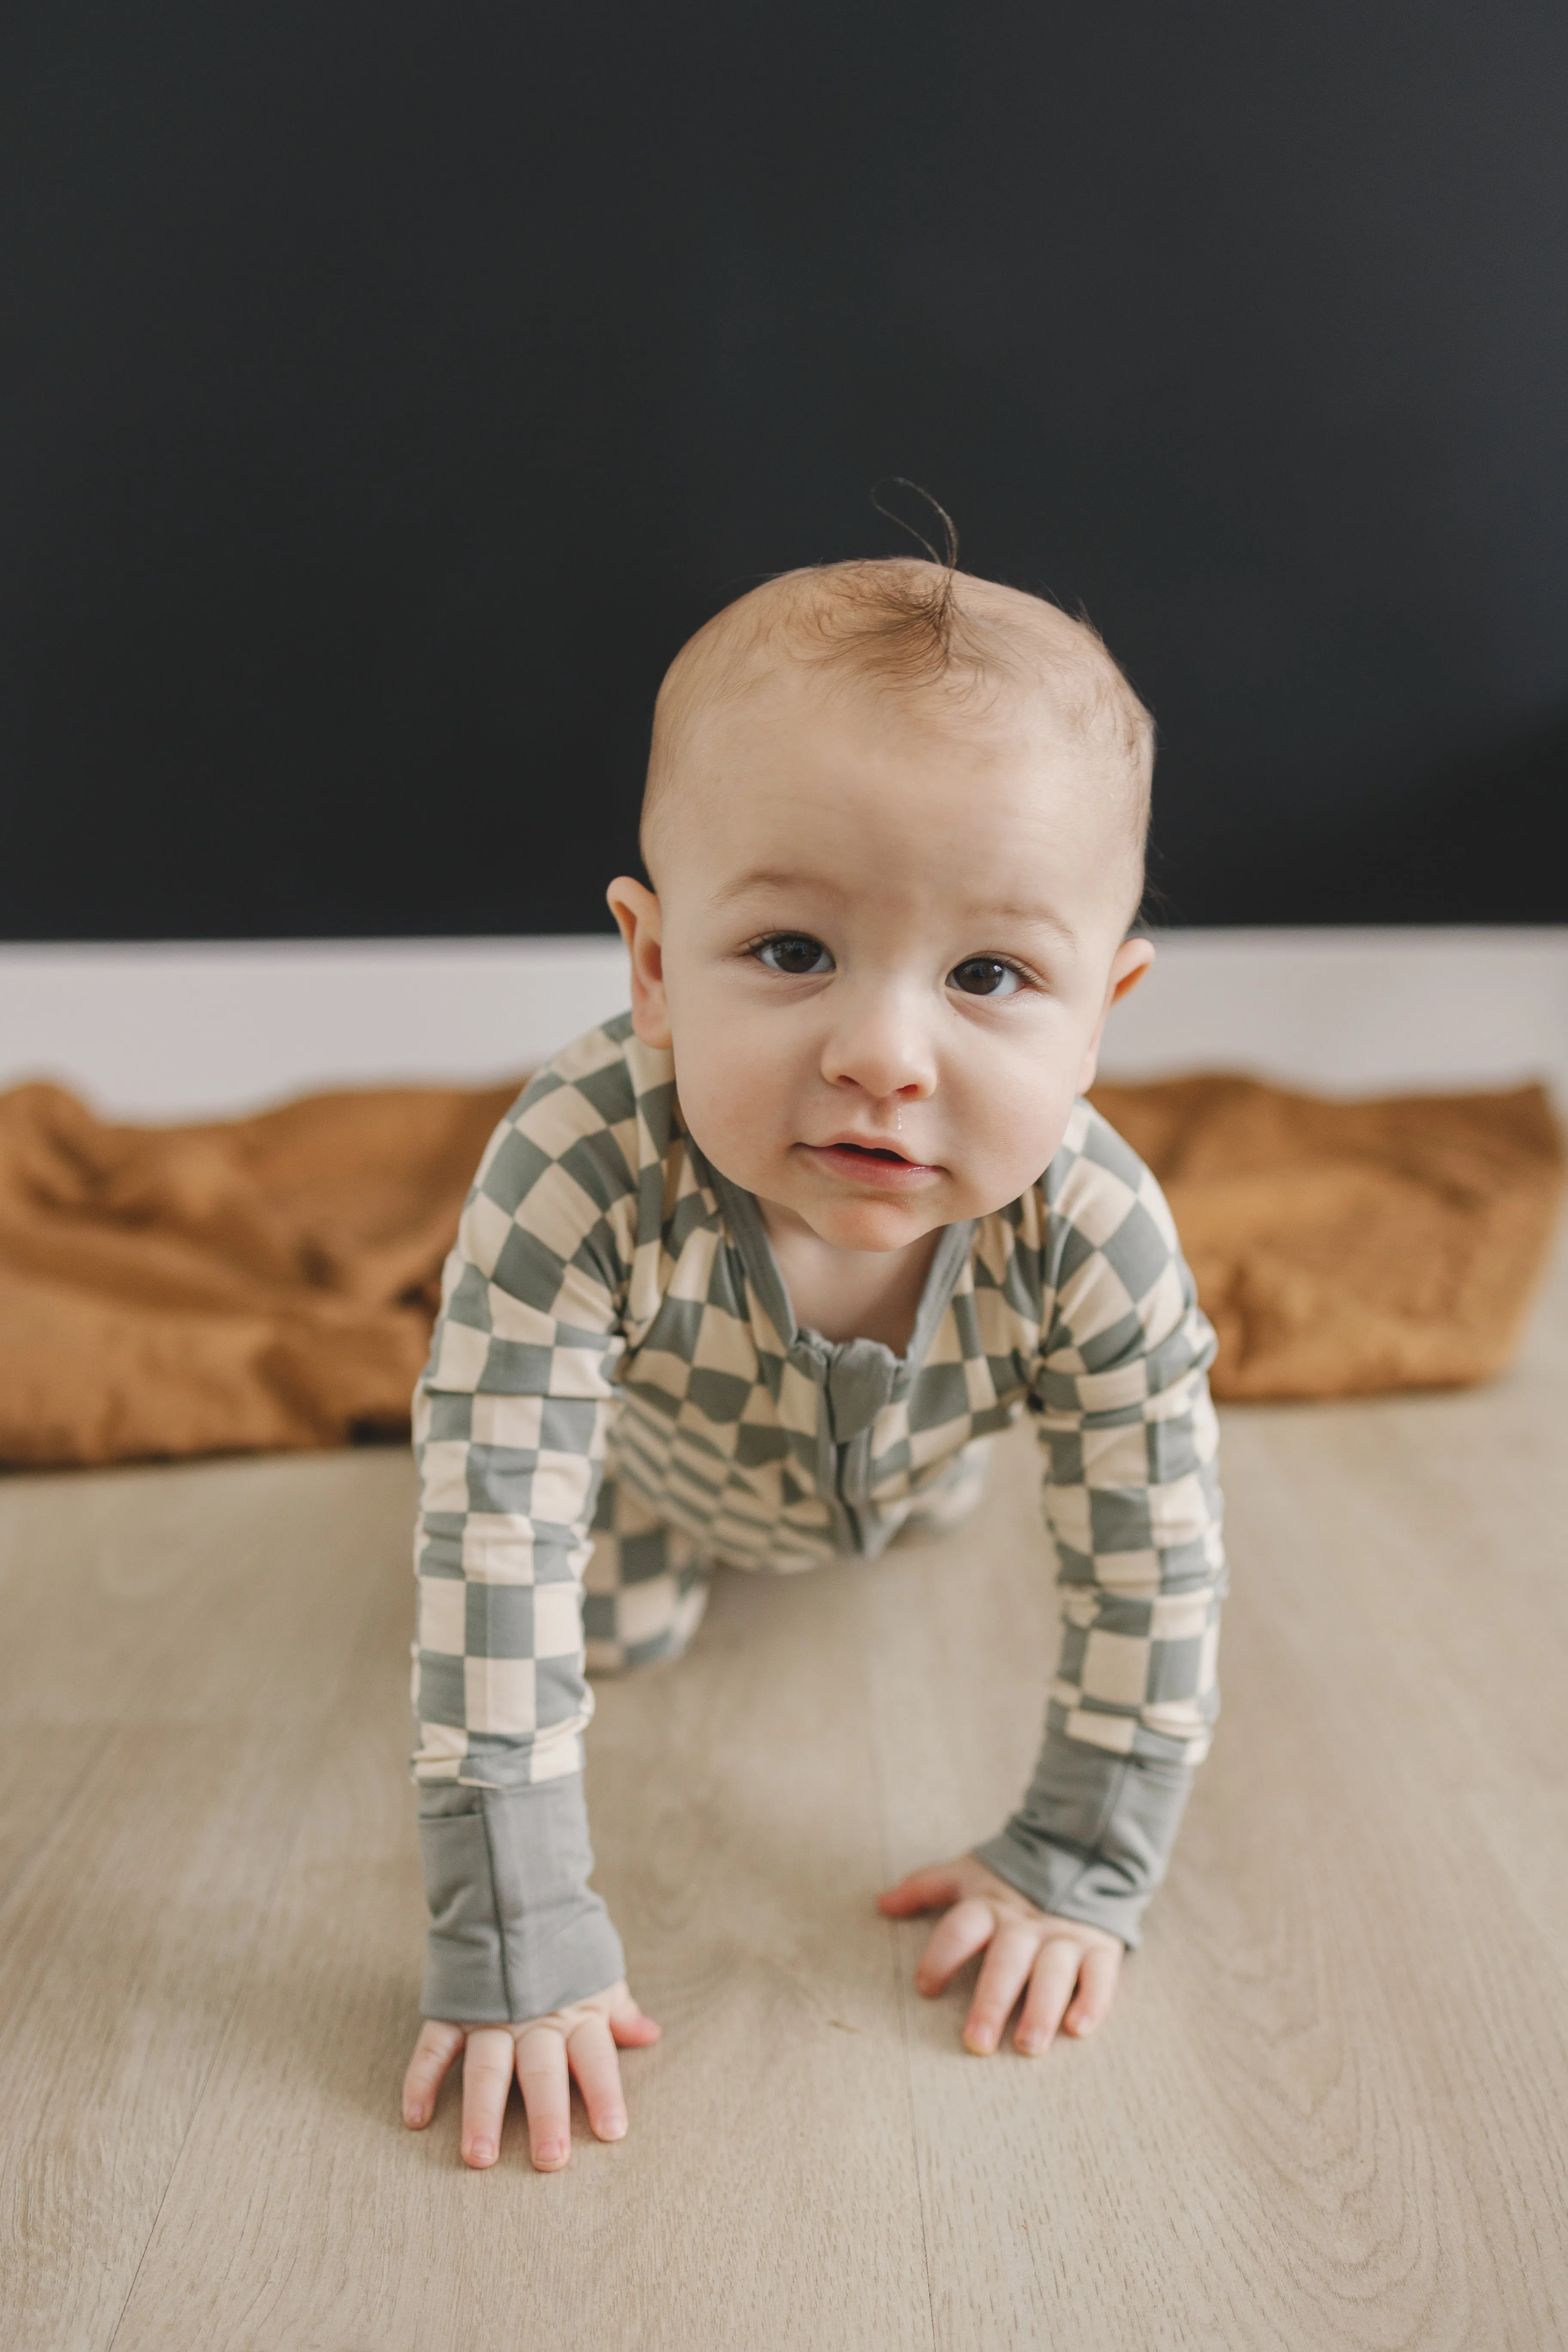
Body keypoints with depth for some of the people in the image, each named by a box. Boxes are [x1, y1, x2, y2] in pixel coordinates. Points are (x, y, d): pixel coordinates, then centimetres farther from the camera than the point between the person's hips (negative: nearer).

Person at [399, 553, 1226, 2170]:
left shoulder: (1093, 1234, -42)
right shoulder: (579, 1182, -48)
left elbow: (1149, 1562, -28)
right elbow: (495, 1556, -45)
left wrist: (1078, 1867, -22)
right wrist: (513, 1946, -41)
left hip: (898, 1463, 3)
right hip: (661, 1450, -2)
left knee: (932, 1503, 33)